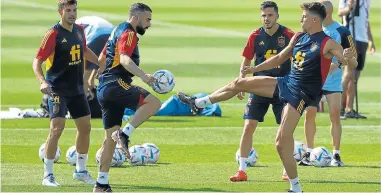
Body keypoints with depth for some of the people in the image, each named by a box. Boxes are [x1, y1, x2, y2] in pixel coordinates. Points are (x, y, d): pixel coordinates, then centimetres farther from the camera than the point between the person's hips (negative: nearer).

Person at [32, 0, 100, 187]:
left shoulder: (79, 30, 6)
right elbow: (37, 61, -18)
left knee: (85, 127, 11)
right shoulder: (54, 33, -14)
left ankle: (81, 170, 26)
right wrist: (42, 81, -34)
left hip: (77, 88, 7)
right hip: (57, 89, -7)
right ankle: (47, 175, -7)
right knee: (57, 128, -15)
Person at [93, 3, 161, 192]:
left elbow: (101, 59, 34)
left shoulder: (117, 31, 23)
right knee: (153, 102, -24)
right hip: (115, 84, -10)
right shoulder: (128, 33, -9)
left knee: (111, 137, 10)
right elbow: (125, 59, -28)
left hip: (104, 88, 10)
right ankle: (124, 134, -27)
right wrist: (143, 75, -42)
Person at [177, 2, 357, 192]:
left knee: (282, 140, -17)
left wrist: (348, 58, -41)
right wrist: (255, 69, 24)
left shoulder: (327, 43, -14)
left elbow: (352, 64, -18)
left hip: (301, 94, -8)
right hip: (286, 83, 8)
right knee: (240, 83, 9)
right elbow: (279, 58, 24)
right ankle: (198, 103, 28)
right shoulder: (298, 38, 8)